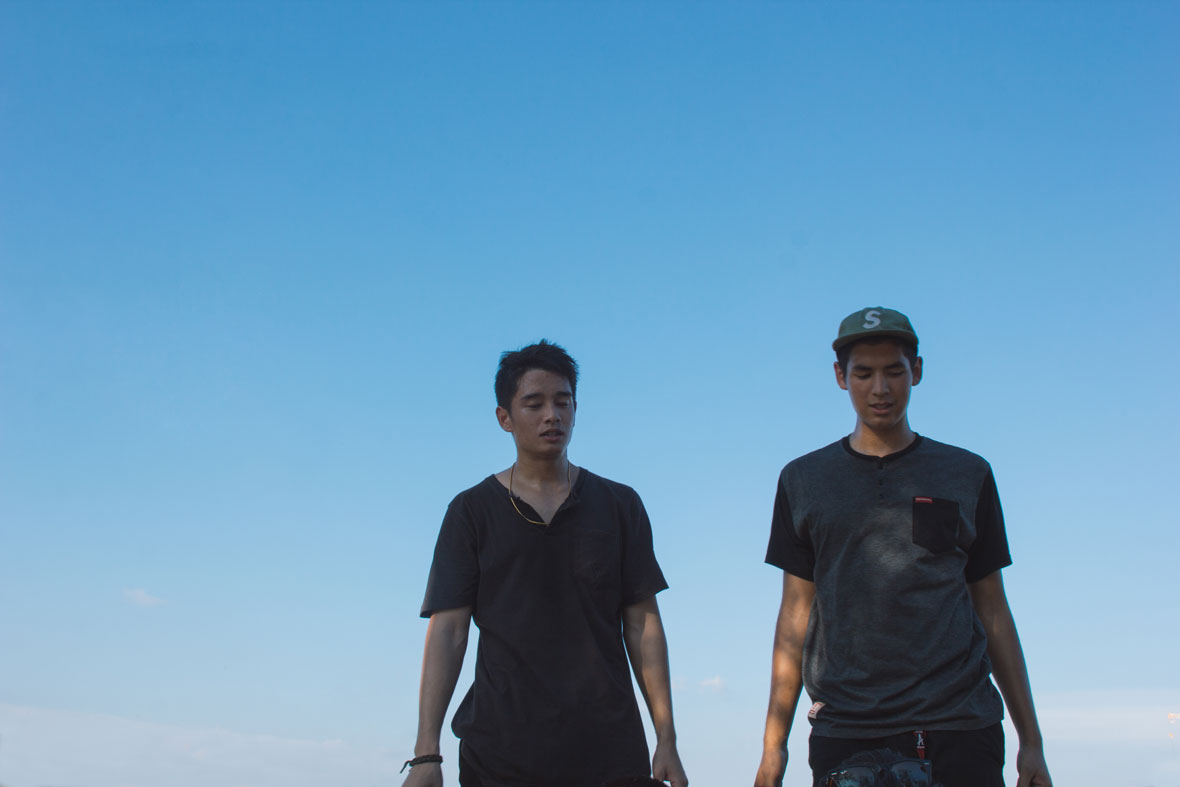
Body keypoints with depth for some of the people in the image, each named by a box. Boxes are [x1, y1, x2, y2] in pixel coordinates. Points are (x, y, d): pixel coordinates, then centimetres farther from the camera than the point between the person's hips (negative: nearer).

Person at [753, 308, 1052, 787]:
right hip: (843, 730, 0)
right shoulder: (803, 481, 10)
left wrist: (1031, 739, 8)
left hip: (959, 729, 0)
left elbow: (992, 609, 12)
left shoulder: (967, 475, 10)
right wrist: (774, 743, 4)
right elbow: (796, 612, 9)